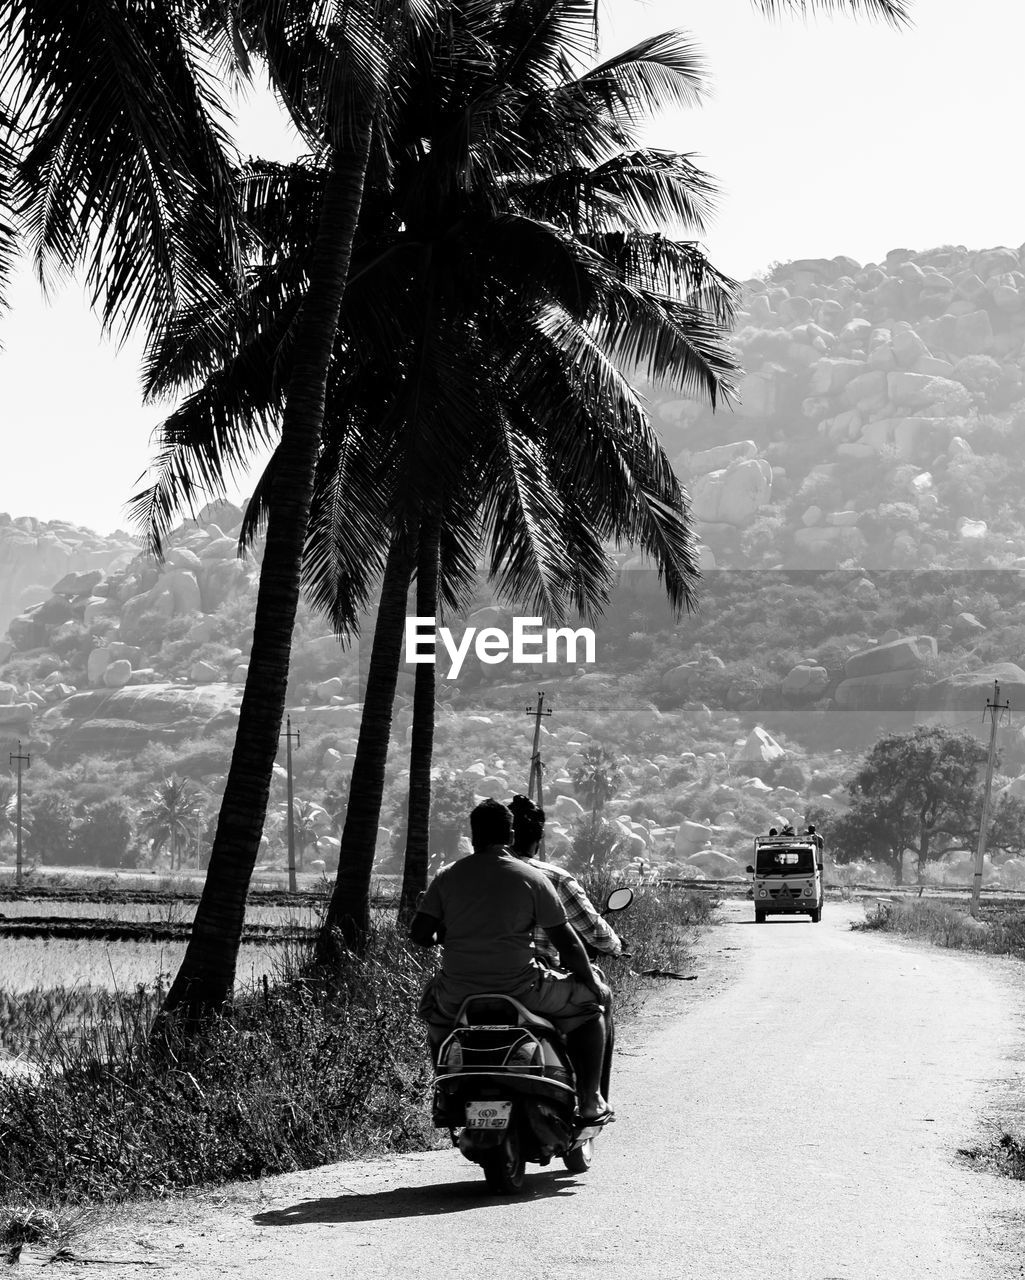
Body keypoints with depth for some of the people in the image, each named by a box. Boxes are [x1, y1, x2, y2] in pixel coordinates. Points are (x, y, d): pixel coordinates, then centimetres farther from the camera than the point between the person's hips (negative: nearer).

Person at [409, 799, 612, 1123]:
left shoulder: (446, 877, 4)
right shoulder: (531, 878, -3)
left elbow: (418, 933, -1)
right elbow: (567, 943, -3)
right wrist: (592, 983, 12)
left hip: (458, 995, 3)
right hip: (521, 992, -3)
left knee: (432, 1000, 37)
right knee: (587, 1002, 18)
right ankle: (589, 1103, 13)